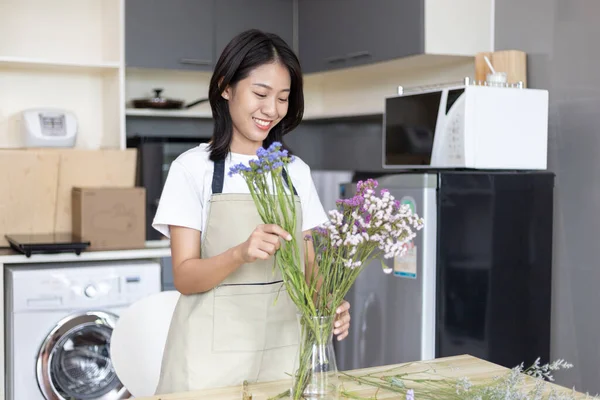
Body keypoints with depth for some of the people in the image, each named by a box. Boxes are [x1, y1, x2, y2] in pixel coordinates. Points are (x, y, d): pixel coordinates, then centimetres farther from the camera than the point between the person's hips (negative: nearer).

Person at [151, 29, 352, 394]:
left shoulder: (296, 172, 6)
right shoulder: (192, 167, -6)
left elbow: (308, 265, 5)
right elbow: (185, 277, -11)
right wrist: (241, 254, -29)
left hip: (283, 346, 4)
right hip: (212, 351, -3)